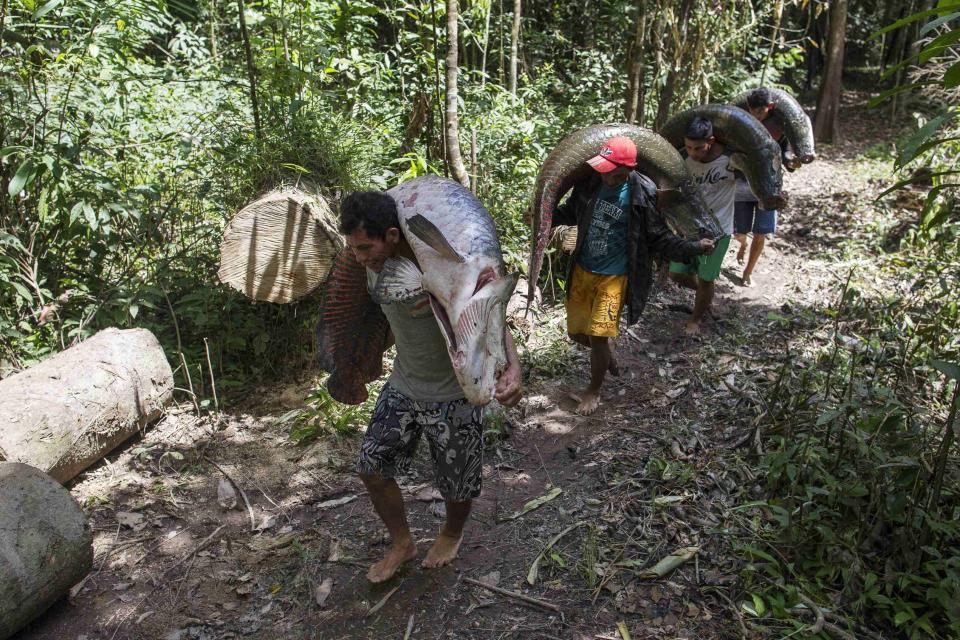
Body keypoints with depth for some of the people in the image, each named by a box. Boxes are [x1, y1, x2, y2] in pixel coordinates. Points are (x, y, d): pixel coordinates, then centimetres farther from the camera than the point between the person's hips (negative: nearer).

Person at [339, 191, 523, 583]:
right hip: (403, 386, 6)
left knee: (457, 483, 12)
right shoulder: (375, 267, -9)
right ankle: (402, 544, 33)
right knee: (371, 466, 9)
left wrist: (512, 368, -44)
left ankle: (452, 535, 47)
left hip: (453, 395, -6)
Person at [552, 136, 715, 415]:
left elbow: (659, 238, -7)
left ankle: (594, 390, 21)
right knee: (576, 332, 13)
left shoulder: (642, 195, -16)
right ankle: (607, 350, 47)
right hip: (582, 270, 4)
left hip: (613, 277, -4)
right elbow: (571, 212, 12)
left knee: (598, 338, -6)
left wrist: (694, 246, -19)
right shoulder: (590, 182, -8)